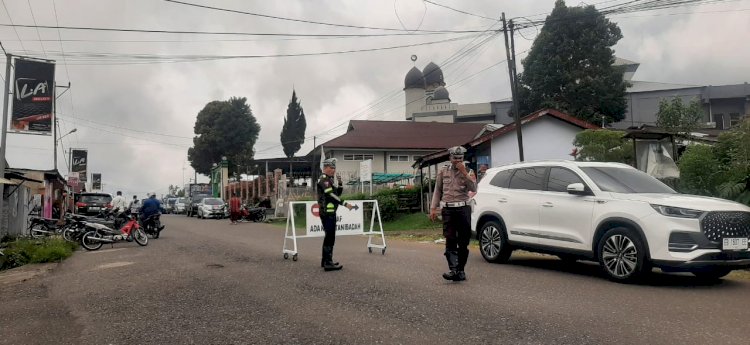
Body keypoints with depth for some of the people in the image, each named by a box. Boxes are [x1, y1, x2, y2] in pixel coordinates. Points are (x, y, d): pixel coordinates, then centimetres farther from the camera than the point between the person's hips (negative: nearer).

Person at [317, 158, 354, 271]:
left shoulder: (329, 180, 20)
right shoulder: (323, 179, -12)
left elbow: (338, 193, 20)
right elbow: (331, 195, -22)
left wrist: (340, 183, 5)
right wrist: (345, 204, -22)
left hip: (330, 212, 10)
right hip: (327, 212, -10)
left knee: (329, 236, 16)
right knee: (330, 237, -11)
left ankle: (325, 260, 24)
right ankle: (328, 263, -10)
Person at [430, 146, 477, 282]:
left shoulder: (468, 172, 7)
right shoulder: (443, 172, 11)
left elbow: (473, 189, -9)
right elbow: (437, 191, 13)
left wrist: (464, 173, -14)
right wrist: (433, 208, 5)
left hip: (463, 209, 0)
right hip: (448, 210, 0)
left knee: (463, 242, 3)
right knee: (450, 241, -9)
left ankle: (460, 270, 13)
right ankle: (453, 269, -14)